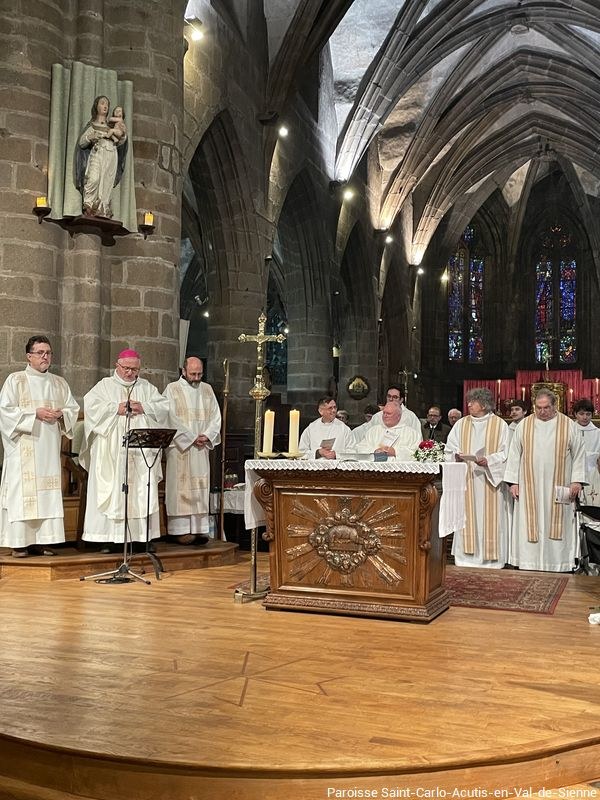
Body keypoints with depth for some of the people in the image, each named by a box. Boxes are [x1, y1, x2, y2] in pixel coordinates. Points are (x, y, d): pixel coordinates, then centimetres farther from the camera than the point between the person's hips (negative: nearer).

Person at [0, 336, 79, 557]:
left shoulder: (59, 383, 16)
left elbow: (73, 409, 16)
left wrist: (61, 414, -6)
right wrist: (35, 413, -14)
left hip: (49, 448, 5)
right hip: (24, 448, -4)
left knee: (48, 491, 2)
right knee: (22, 489, -7)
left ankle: (42, 539, 7)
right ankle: (19, 542, -3)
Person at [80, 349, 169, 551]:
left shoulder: (147, 388, 17)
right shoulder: (105, 385, 10)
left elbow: (164, 406, 7)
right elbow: (90, 405, -5)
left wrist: (143, 407, -8)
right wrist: (117, 408, -12)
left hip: (141, 452, 2)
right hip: (111, 453, -2)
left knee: (141, 493, -1)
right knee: (111, 492, -5)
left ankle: (141, 536, 2)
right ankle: (108, 538, -3)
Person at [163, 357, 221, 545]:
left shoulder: (207, 390, 13)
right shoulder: (172, 389, -1)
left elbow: (216, 416, 10)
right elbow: (171, 418, -9)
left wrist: (207, 436, -6)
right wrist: (192, 438, -13)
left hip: (202, 447, 4)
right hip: (180, 446, -4)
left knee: (200, 487, 2)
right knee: (181, 487, -5)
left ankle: (199, 529, 4)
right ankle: (181, 530, -2)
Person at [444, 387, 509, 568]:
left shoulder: (500, 424, 1)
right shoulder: (461, 424, 11)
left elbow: (506, 453, -3)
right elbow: (449, 449, 10)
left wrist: (488, 460, -18)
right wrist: (456, 455, -12)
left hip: (489, 480, -3)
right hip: (466, 480, 3)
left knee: (489, 517, -1)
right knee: (467, 517, 1)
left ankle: (491, 557, 6)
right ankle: (467, 556, 7)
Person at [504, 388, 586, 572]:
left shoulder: (569, 425, 1)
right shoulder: (524, 425, 4)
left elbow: (579, 454, 4)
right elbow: (514, 455, 6)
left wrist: (576, 481, -3)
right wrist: (513, 482, 2)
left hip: (558, 488, -1)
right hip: (530, 487, 1)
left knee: (556, 526, 2)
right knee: (529, 526, 2)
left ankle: (557, 564, 9)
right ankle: (529, 565, 7)